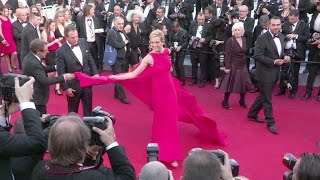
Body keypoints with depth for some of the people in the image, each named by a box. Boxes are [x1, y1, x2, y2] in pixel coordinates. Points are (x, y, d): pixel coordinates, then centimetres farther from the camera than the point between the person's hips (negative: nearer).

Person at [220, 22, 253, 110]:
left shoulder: (244, 40, 5)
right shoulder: (230, 41, -12)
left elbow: (244, 52, 13)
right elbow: (227, 55, -14)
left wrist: (244, 62, 9)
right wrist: (227, 67, -18)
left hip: (242, 66, 6)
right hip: (233, 66, -6)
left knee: (244, 84, 9)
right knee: (229, 84, 3)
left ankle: (242, 101, 29)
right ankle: (225, 102, 18)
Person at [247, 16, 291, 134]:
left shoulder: (281, 36, 6)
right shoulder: (262, 38, -18)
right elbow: (257, 56, -21)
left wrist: (285, 57, -5)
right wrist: (274, 62, -24)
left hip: (275, 73, 8)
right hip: (265, 73, -8)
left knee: (263, 96, 20)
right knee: (267, 99, 3)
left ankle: (252, 114, 37)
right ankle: (271, 123, 16)